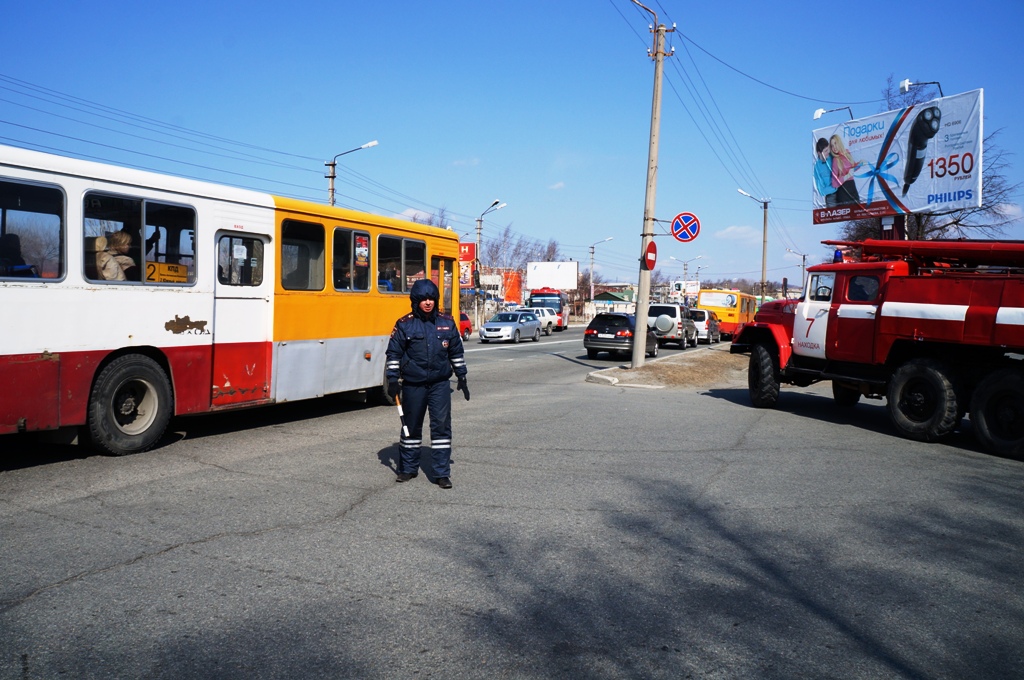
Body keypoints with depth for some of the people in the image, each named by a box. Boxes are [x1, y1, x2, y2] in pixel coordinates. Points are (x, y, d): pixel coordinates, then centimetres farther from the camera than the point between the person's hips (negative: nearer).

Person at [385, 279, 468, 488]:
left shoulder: (447, 323, 4)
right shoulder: (404, 324, -2)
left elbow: (456, 352, 13)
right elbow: (394, 353, 2)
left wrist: (462, 377, 13)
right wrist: (392, 379, -3)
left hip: (440, 384, 1)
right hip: (413, 385, -1)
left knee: (441, 426, -3)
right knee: (411, 426, 11)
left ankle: (442, 473, 5)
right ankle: (407, 468, 27)